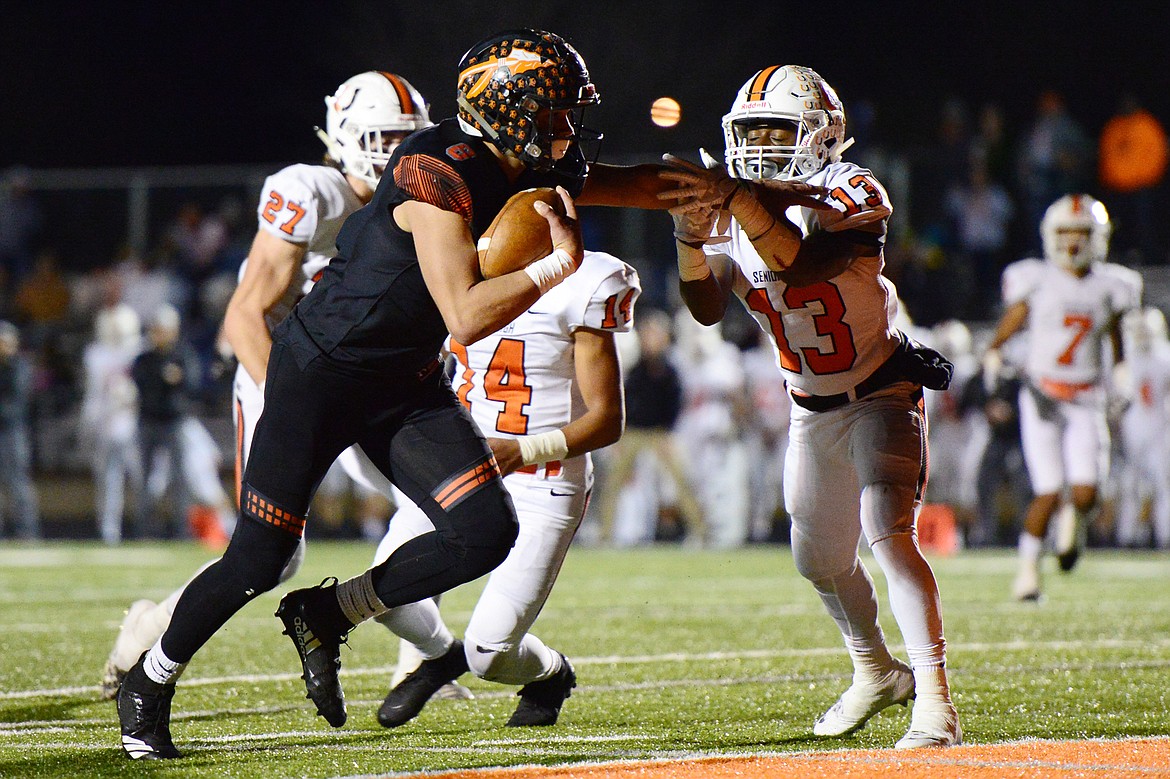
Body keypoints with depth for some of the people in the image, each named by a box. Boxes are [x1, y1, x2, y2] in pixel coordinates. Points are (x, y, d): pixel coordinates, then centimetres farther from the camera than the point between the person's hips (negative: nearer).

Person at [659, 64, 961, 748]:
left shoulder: (851, 193, -20)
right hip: (812, 409, 7)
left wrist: (741, 201, -49)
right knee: (820, 559, 15)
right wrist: (692, 237, -31)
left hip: (881, 392, -7)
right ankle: (877, 672, 41)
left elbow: (803, 264, -39)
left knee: (888, 531, -24)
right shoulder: (734, 208, -3)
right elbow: (709, 308, -14)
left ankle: (935, 699, -27)